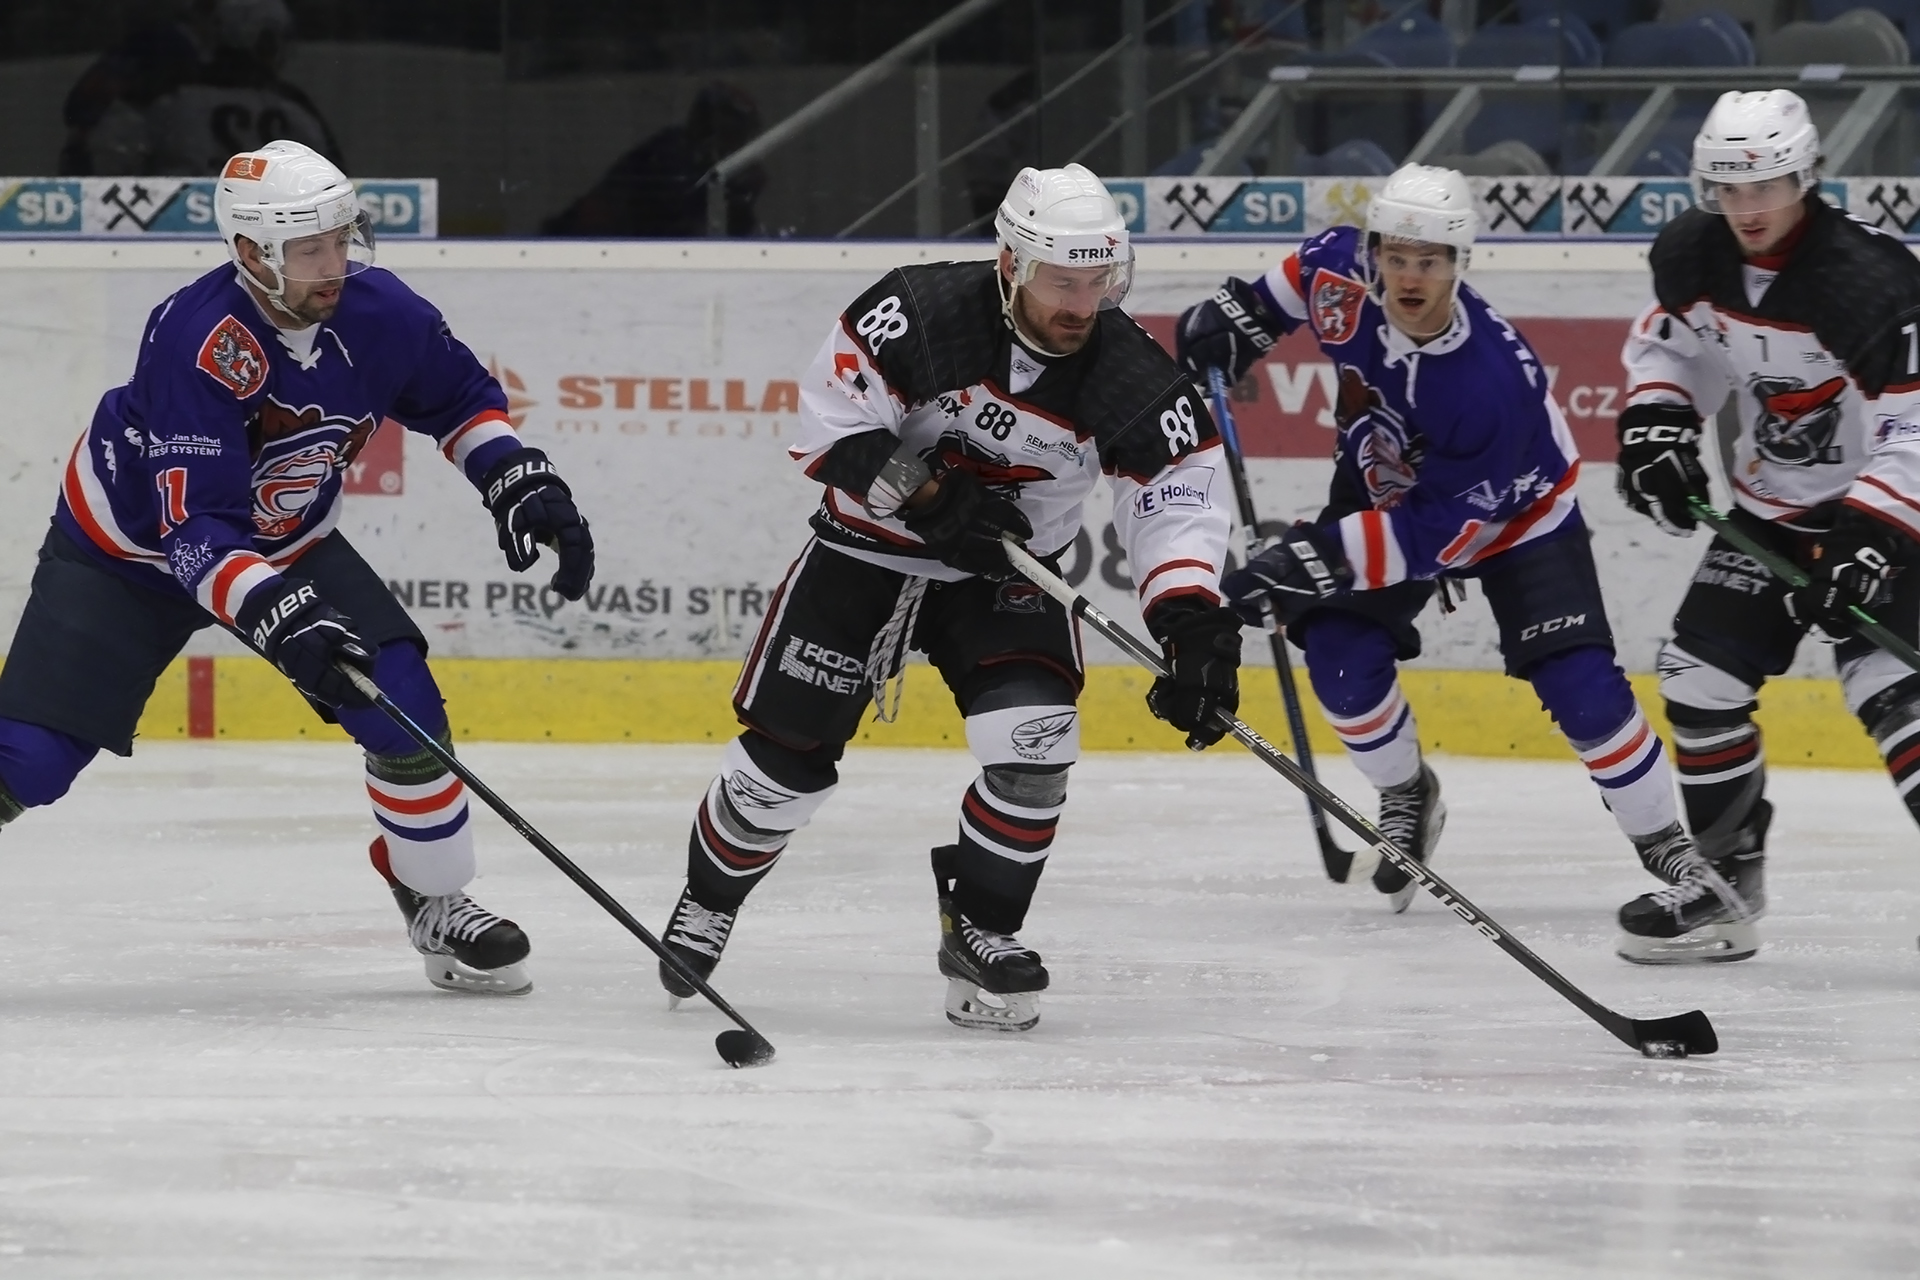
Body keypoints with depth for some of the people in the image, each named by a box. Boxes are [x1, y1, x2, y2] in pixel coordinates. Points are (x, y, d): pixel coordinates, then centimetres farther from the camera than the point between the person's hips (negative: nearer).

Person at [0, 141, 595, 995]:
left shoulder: (376, 312, -18)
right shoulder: (196, 342, -36)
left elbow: (461, 398, 4)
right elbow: (196, 532, -39)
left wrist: (523, 486, -9)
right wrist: (282, 620, -50)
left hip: (288, 540, 5)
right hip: (127, 547, -5)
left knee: (399, 697, -14)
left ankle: (435, 902, 4)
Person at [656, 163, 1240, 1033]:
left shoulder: (1132, 379, -17)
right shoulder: (915, 315, -24)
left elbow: (1175, 503, -19)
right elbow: (831, 429, -20)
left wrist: (1193, 626, -34)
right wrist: (931, 496, -31)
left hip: (1009, 569, 2)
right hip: (867, 545, -2)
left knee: (1034, 734, -22)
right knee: (789, 751, -2)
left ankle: (980, 930, -1)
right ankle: (710, 896, 28)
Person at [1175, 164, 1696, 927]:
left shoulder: (1489, 382, -41)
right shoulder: (1344, 281, -27)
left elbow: (1438, 532, -35)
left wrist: (1317, 559, -40)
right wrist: (1243, 314, -2)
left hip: (1511, 512, -5)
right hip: (1384, 485, 5)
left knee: (1579, 687, -15)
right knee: (1341, 657, -12)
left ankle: (1669, 851, 3)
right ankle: (1406, 800, 16)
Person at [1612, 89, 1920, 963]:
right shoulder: (1693, 258, -6)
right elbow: (1666, 341, 15)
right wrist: (1655, 423, -3)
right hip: (1768, 507, 7)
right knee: (1700, 676, 5)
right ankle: (1723, 883, 21)